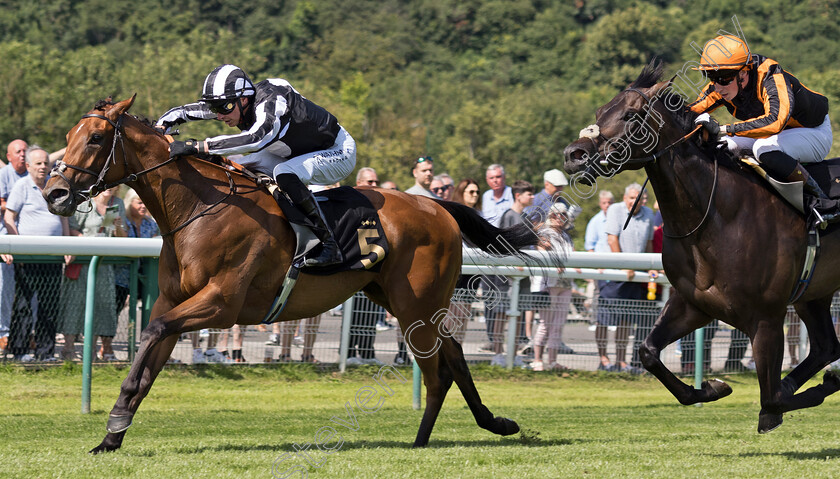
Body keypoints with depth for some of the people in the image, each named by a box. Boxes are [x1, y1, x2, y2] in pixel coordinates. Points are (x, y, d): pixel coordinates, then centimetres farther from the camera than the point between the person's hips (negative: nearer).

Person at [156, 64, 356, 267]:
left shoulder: (271, 102, -35)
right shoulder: (231, 103, -11)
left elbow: (256, 138, -54)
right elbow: (182, 112, -3)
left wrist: (197, 146, -56)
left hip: (340, 151, -9)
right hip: (296, 154, 9)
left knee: (284, 173, -35)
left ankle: (330, 246, -28)